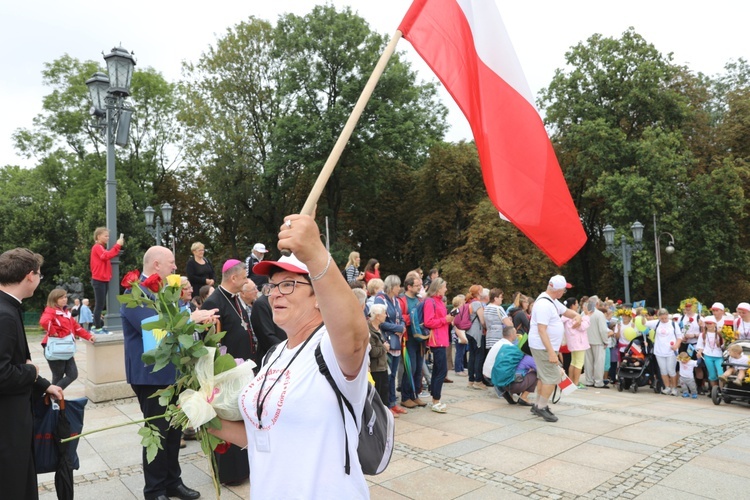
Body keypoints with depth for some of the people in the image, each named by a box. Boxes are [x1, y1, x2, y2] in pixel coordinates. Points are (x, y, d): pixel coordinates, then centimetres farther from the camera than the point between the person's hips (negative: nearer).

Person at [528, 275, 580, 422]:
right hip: (543, 347, -11)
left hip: (545, 346, 11)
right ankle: (541, 407, 2)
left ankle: (538, 405, 25)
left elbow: (566, 311, 23)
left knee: (545, 376, 16)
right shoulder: (544, 304, -24)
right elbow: (542, 330, -28)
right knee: (553, 377, -7)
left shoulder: (552, 301, 9)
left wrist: (577, 315, -1)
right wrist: (551, 352, -30)